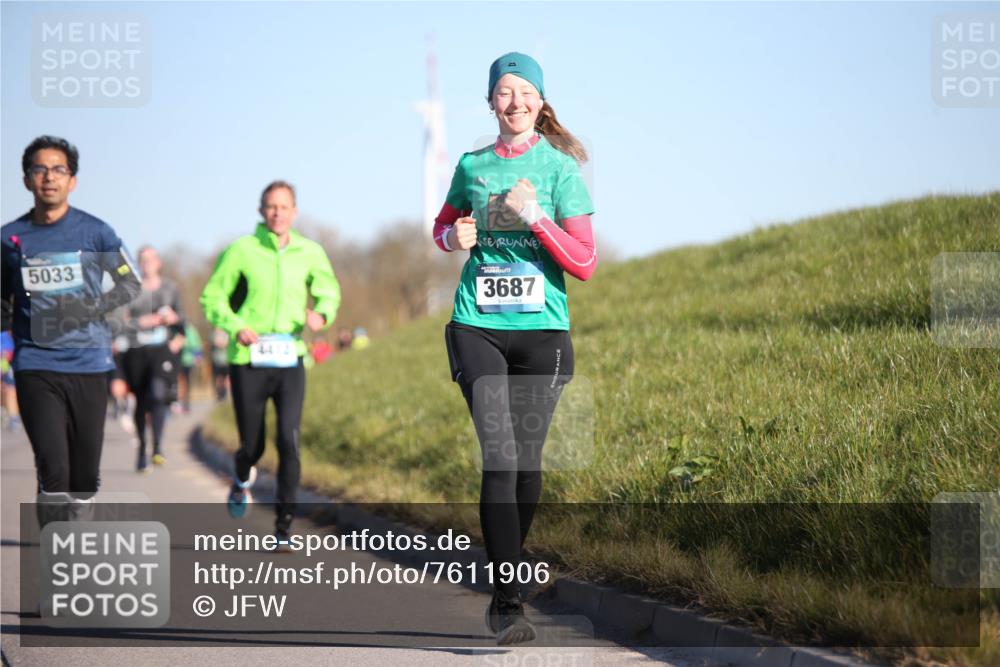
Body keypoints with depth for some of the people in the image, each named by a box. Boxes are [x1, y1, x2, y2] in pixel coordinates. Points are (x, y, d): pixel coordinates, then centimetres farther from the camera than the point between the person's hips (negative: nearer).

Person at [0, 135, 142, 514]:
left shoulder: (95, 232, 2)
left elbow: (131, 284, 6)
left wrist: (92, 307, -11)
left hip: (89, 364, 1)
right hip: (36, 366, -1)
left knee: (85, 471, 6)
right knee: (53, 468, -13)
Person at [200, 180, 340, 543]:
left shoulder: (310, 253, 3)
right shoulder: (241, 250, -4)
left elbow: (329, 291, 18)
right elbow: (212, 296, 3)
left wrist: (322, 314, -5)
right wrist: (235, 326, -14)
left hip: (290, 361, 1)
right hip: (248, 362, -1)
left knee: (289, 442, -14)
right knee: (252, 446, 8)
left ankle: (284, 527, -5)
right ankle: (242, 479, 46)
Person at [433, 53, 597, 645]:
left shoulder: (560, 169, 1)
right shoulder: (472, 167, 10)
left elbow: (585, 264, -3)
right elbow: (443, 226, 28)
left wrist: (535, 218, -16)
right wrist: (455, 237, 5)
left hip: (542, 329, -1)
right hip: (478, 328, 1)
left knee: (528, 459, 3)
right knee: (499, 455, -12)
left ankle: (507, 587, 23)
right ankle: (508, 603, -17)